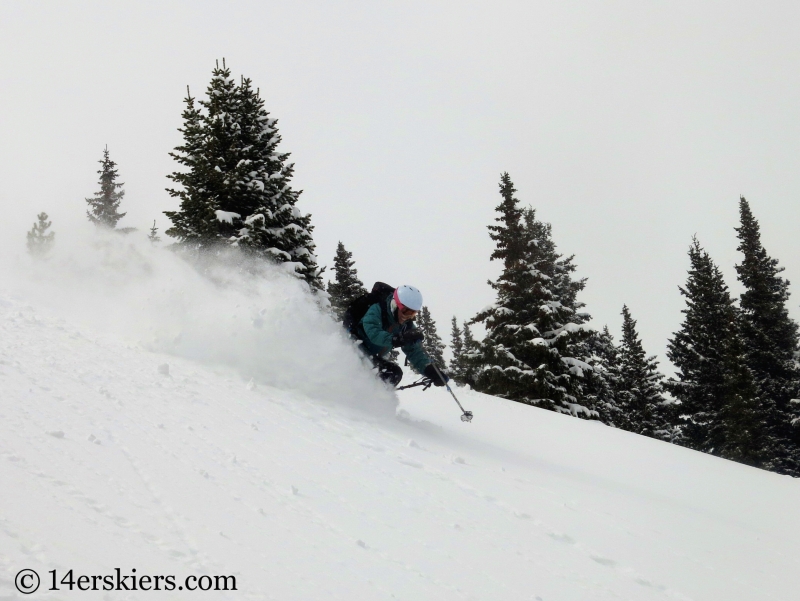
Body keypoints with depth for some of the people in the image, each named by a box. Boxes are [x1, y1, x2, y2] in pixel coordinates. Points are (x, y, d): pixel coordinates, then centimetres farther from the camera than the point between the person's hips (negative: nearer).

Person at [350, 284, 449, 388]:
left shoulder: (407, 326, -4)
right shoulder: (377, 310, -23)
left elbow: (415, 351, -10)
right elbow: (372, 332, -40)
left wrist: (431, 371, -27)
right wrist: (398, 339, -54)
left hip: (376, 359, 7)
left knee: (395, 373, -12)